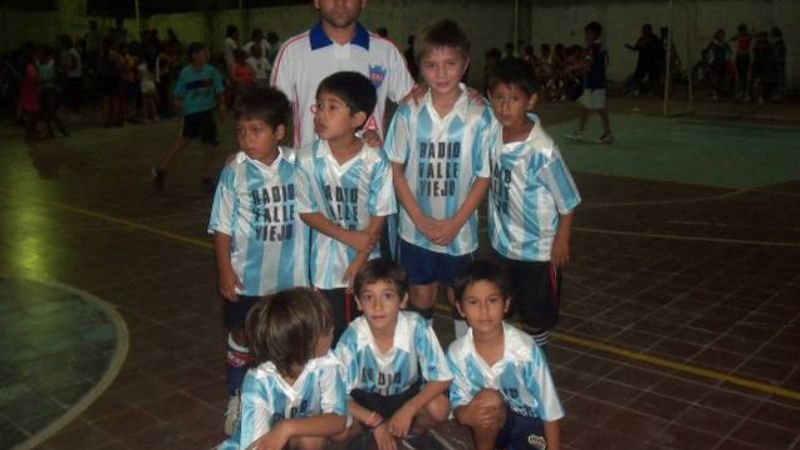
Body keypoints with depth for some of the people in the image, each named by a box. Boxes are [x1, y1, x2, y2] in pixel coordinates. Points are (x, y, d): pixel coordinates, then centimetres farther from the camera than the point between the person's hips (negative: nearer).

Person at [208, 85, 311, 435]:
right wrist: (225, 271, -9)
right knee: (241, 336, 15)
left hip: (290, 274, 1)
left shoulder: (297, 165, -8)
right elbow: (222, 227, -7)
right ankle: (236, 399, 33)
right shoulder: (235, 172, -12)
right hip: (247, 275, -1)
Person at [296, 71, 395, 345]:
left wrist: (359, 262, -10)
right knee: (331, 335, 12)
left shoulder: (375, 161, -16)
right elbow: (307, 212, -6)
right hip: (326, 264, 1)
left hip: (366, 263, 0)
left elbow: (379, 215, -9)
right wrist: (348, 236, -15)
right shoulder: (307, 159, -13)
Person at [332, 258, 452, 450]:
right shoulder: (353, 336, -27)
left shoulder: (417, 327, -28)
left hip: (406, 394, 0)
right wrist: (376, 423, -27)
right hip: (366, 399, 0)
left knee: (440, 407, -28)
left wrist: (407, 410, -30)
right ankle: (381, 425, 4)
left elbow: (441, 379, -20)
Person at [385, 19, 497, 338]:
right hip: (416, 227, 1)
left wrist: (455, 222, -12)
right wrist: (422, 220, -9)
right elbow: (395, 169, -3)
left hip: (459, 229, -1)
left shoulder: (480, 116, -10)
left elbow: (484, 176, -6)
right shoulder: (409, 113, -7)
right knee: (420, 298, 13)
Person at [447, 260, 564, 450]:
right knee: (488, 399, -30)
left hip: (528, 422, -2)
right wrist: (464, 414, -34)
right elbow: (458, 404, -11)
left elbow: (550, 410, -17)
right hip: (491, 425, 2)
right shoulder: (457, 353, -19)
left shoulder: (525, 349, -27)